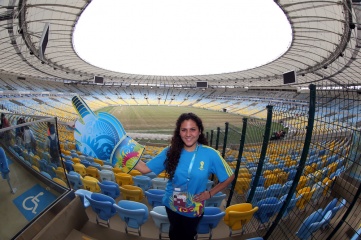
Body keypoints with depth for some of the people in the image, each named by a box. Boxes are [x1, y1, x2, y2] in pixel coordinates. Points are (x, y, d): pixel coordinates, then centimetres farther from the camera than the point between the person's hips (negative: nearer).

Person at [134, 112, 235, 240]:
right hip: (172, 206, 1)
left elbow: (230, 176, -10)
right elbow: (145, 168, -15)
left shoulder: (211, 154, -21)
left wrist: (210, 193, -13)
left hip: (194, 209, -1)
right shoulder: (170, 151, -17)